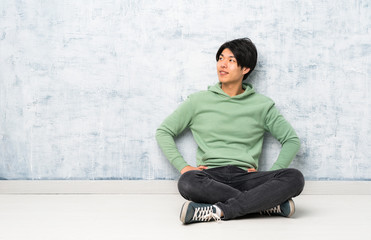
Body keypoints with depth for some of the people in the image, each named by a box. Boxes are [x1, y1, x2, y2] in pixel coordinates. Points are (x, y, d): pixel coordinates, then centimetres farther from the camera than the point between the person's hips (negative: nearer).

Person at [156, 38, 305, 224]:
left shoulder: (262, 105, 13)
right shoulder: (199, 101, 12)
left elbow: (292, 140, 15)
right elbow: (163, 131, 14)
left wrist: (270, 179, 1)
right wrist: (183, 166, -1)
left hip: (245, 176, 0)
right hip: (210, 177, 0)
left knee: (294, 178, -27)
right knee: (187, 182, -37)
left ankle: (216, 211, -32)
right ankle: (271, 204, -26)